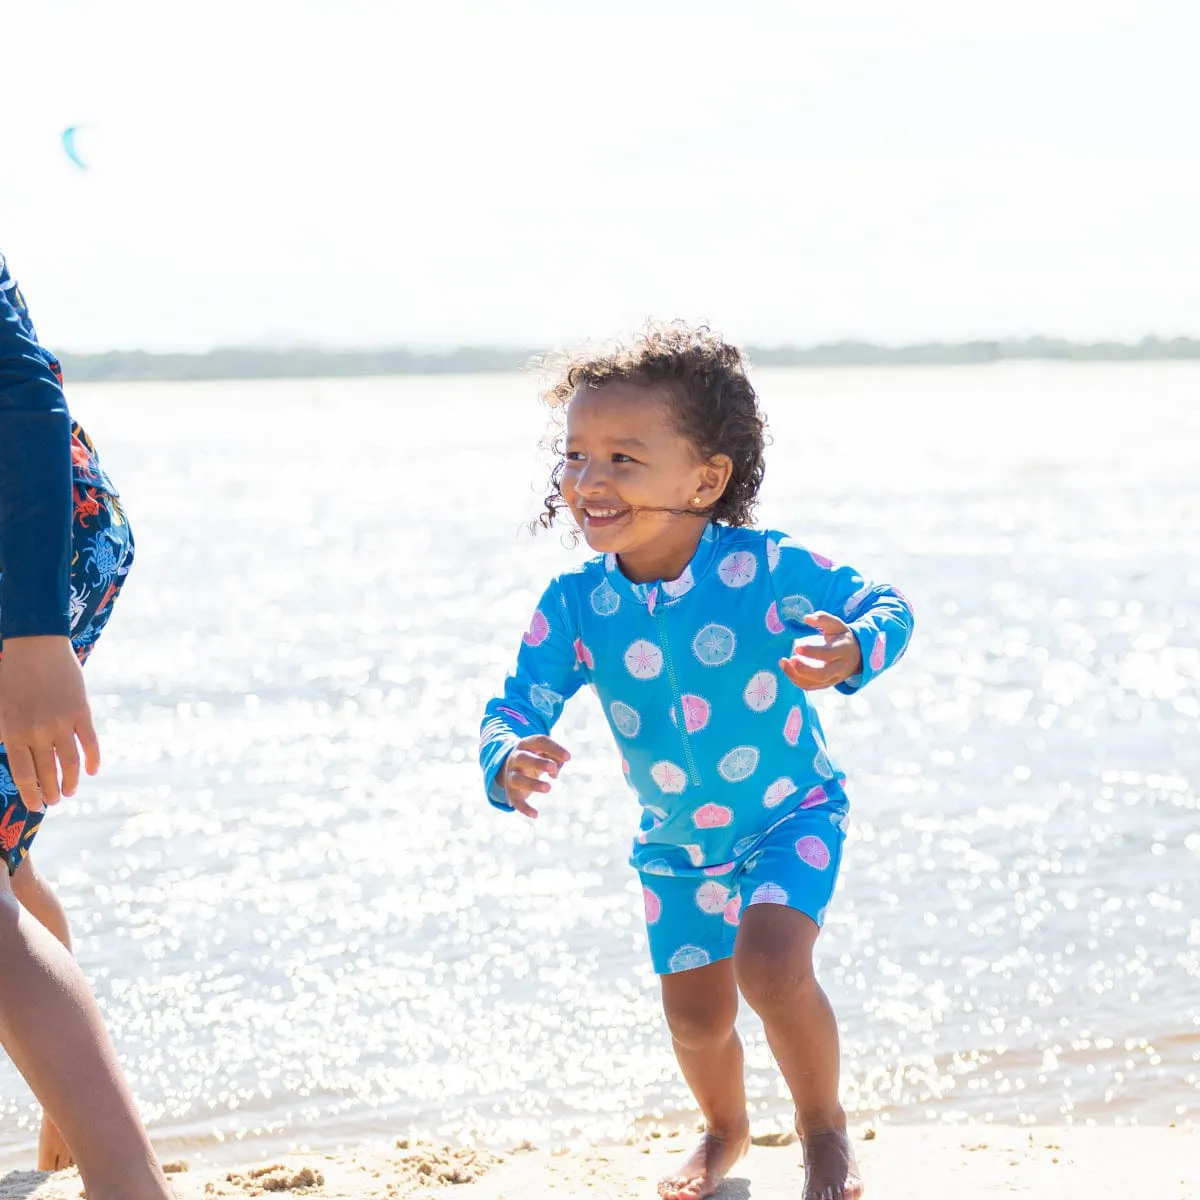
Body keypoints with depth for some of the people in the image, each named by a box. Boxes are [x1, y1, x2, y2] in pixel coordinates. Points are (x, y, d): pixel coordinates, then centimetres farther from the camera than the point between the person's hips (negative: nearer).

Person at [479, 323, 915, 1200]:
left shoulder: (768, 568, -25)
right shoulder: (574, 607, -18)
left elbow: (888, 608, -16)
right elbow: (516, 707, -16)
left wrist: (852, 653, -40)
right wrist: (510, 764, -41)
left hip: (792, 814, -3)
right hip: (675, 843, 4)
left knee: (770, 965, -24)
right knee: (695, 1014, 11)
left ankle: (825, 1127, 5)